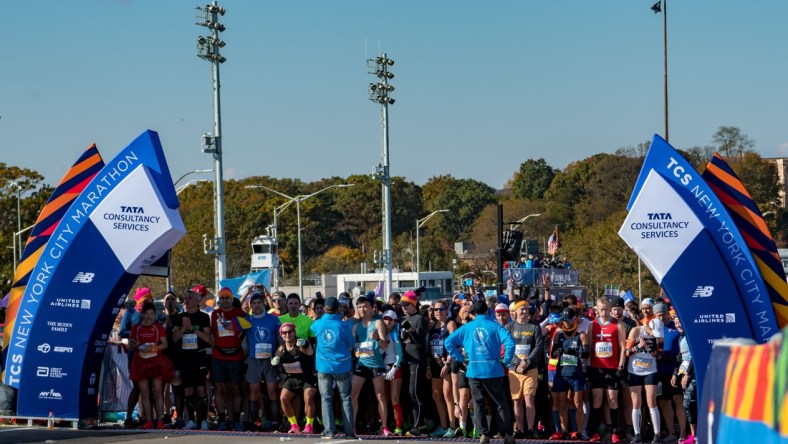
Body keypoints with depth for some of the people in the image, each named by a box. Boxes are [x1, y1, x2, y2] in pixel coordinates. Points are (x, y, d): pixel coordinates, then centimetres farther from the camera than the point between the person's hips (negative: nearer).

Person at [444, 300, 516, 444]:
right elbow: (509, 342, -14)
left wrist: (460, 358, 8)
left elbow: (448, 342, 4)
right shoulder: (495, 326, -1)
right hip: (493, 370, -1)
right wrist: (506, 360, -2)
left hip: (474, 371, 1)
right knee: (500, 403, 6)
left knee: (478, 404, 10)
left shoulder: (466, 328, 6)